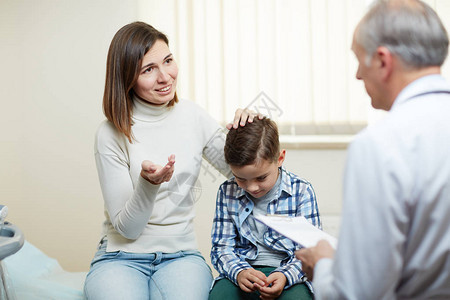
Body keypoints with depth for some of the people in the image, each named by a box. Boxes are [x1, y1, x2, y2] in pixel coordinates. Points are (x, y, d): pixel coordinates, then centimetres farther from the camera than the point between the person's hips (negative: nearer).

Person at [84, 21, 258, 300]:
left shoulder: (193, 117, 3)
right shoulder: (111, 135, -8)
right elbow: (126, 228, -7)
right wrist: (148, 184, -26)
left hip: (181, 255, 2)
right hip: (122, 257, -1)